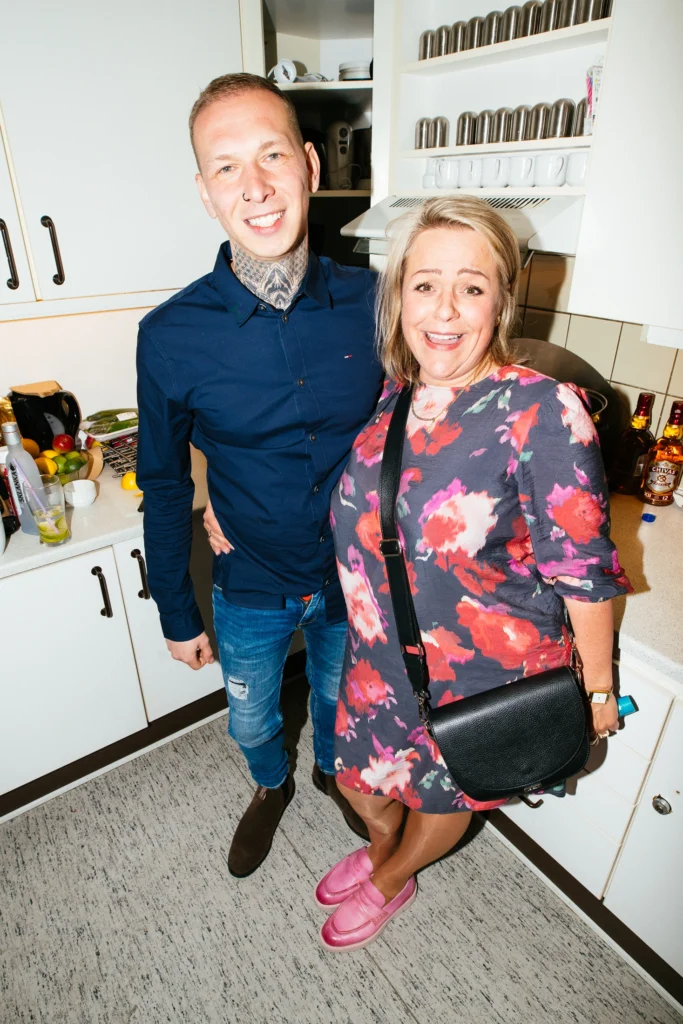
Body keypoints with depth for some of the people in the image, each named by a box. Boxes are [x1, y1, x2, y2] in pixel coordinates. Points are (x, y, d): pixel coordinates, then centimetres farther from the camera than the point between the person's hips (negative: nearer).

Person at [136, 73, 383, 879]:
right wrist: (177, 615, 0)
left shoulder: (371, 303, -15)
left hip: (355, 576, 1)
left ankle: (332, 769, 64)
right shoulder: (171, 336, -19)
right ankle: (272, 786, 62)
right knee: (251, 723, 25)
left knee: (338, 697, 29)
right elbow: (165, 486, -7)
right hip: (250, 588, 0)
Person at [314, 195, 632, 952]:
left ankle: (392, 882, 59)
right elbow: (349, 511, 10)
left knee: (444, 797, 23)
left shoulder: (542, 412, -24)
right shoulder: (387, 396, -6)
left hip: (483, 674, -4)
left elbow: (583, 568, -17)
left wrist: (597, 686, -8)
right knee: (358, 776, 24)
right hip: (381, 658, 5)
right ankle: (382, 847, 62)